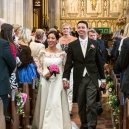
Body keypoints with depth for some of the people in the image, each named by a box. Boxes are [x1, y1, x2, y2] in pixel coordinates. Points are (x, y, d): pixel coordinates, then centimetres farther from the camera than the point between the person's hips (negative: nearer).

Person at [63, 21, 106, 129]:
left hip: (92, 79, -1)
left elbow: (99, 62, 7)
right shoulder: (72, 45, 4)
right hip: (79, 79, 1)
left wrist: (103, 78, 8)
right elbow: (68, 63, 1)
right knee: (81, 105, 10)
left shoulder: (94, 43, 5)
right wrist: (65, 78, -8)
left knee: (91, 105, -6)